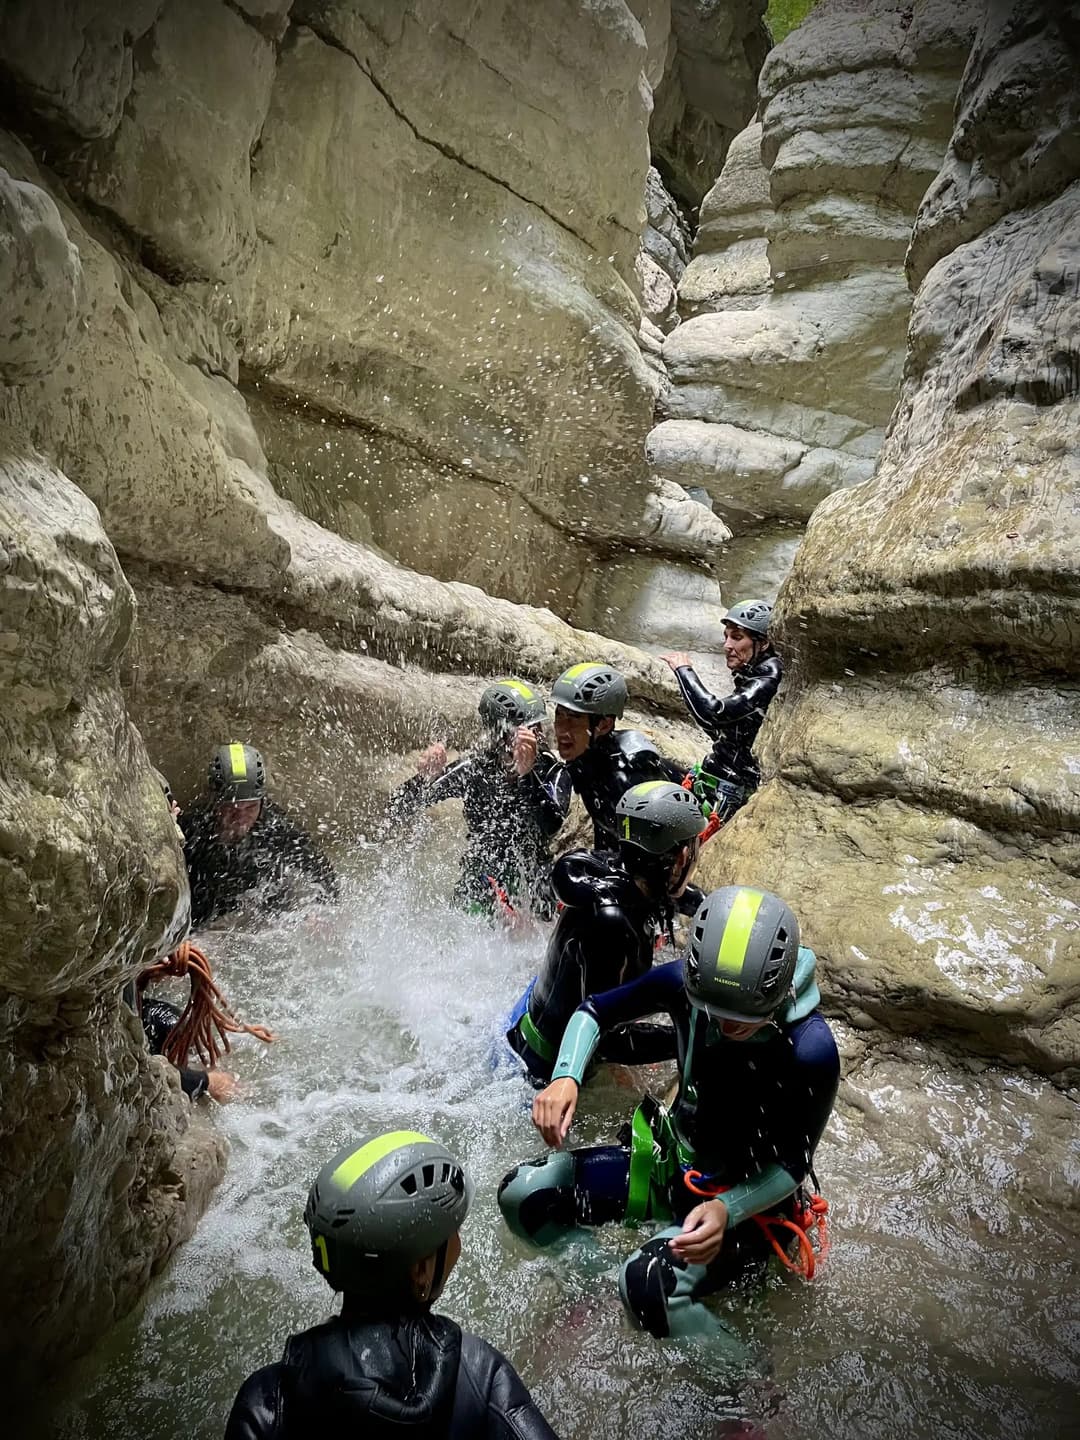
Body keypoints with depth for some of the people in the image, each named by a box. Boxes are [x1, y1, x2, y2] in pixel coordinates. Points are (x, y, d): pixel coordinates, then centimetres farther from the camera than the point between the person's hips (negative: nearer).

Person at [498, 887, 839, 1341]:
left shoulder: (812, 1052, -30)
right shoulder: (686, 983, -19)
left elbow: (793, 1166, -17)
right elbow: (595, 1010, -5)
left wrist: (727, 1212, -34)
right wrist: (565, 1077, -23)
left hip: (750, 1200, -5)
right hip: (673, 1162, 5)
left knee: (650, 1282, -33)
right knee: (522, 1194, -9)